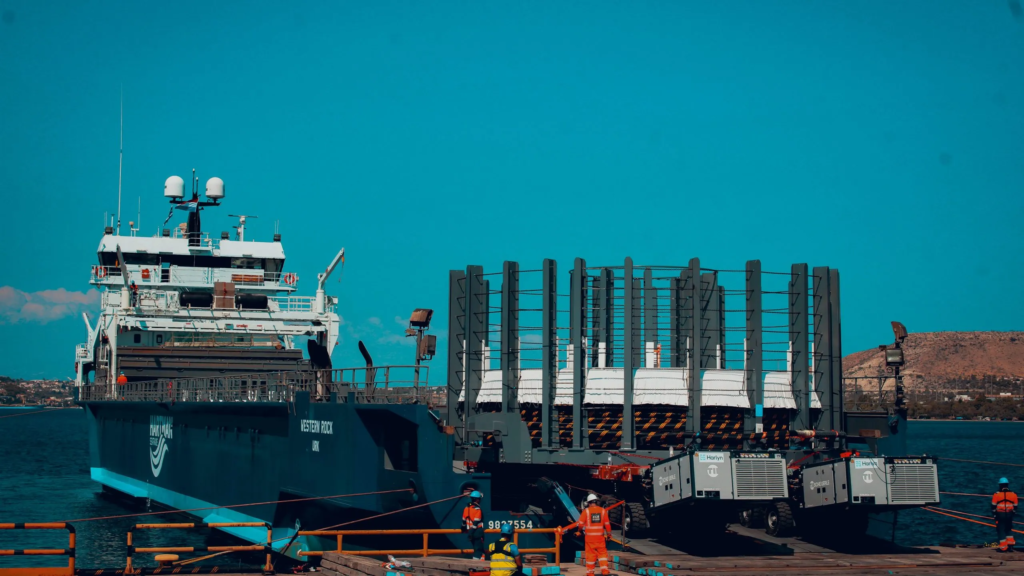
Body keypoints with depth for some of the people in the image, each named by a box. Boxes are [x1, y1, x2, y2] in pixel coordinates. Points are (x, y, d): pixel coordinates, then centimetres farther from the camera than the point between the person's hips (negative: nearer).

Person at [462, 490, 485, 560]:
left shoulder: (466, 508, 10)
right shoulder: (477, 509, -13)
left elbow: (464, 520, 19)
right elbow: (476, 522, -18)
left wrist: (463, 528, 37)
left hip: (469, 531, 8)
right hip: (477, 531, -8)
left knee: (476, 548, 17)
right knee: (479, 549, -6)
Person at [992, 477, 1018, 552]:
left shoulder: (996, 495, -8)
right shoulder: (1013, 495, 1)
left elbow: (993, 506, -3)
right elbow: (1015, 507, 9)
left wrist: (994, 514, 9)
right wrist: (1013, 513, 21)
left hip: (1000, 515, -3)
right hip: (1009, 515, 3)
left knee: (1001, 530, 3)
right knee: (1009, 529, 20)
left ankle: (1003, 547, 1)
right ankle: (1010, 545, 16)